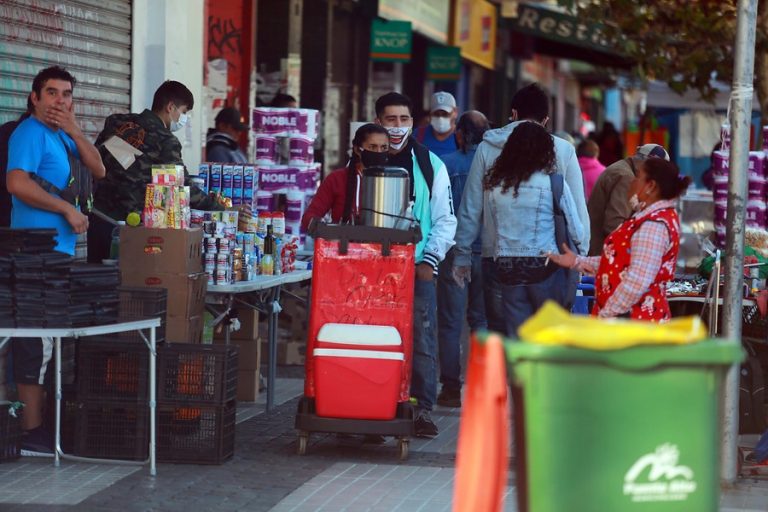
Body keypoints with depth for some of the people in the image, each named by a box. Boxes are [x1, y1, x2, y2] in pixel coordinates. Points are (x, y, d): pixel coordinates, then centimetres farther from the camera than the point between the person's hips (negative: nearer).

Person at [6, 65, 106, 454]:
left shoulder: (61, 135, 17)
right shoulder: (30, 134, -11)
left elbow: (98, 170, 12)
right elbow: (17, 183, -24)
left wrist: (73, 130, -1)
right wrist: (67, 210, -17)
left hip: (60, 248, 10)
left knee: (47, 337, 13)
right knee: (37, 339, -9)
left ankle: (40, 418, 19)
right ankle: (31, 431, -7)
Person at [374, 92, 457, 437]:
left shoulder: (430, 164, 8)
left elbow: (445, 219, 8)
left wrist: (430, 259, -4)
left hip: (419, 268, 0)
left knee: (422, 340, -4)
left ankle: (422, 409, 2)